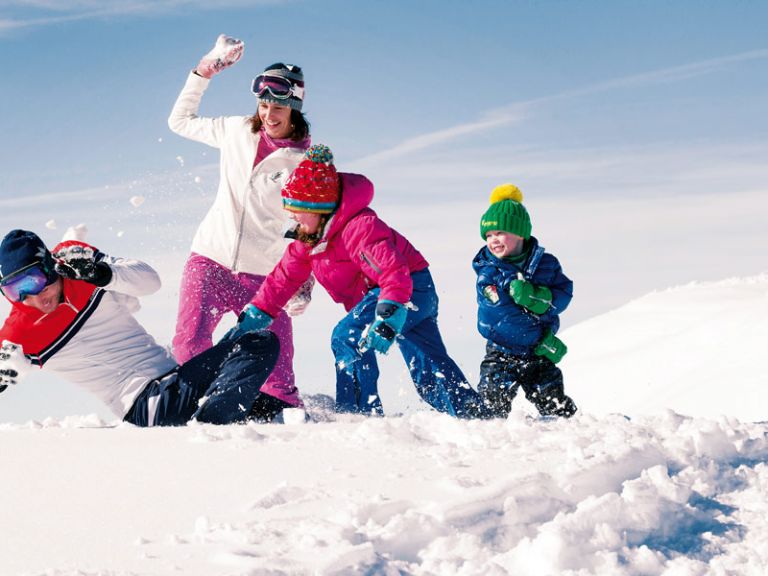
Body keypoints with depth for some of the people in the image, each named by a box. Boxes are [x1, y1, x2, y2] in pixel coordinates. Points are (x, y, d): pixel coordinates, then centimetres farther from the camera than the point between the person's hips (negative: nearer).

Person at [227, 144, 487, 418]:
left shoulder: (359, 228, -28)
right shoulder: (307, 237, 2)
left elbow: (396, 273, -34)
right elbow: (284, 277, 8)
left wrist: (387, 320, -43)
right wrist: (253, 316, 2)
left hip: (411, 286, -10)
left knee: (349, 337, -24)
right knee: (427, 362, 13)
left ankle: (361, 413, -23)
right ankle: (470, 412, 18)